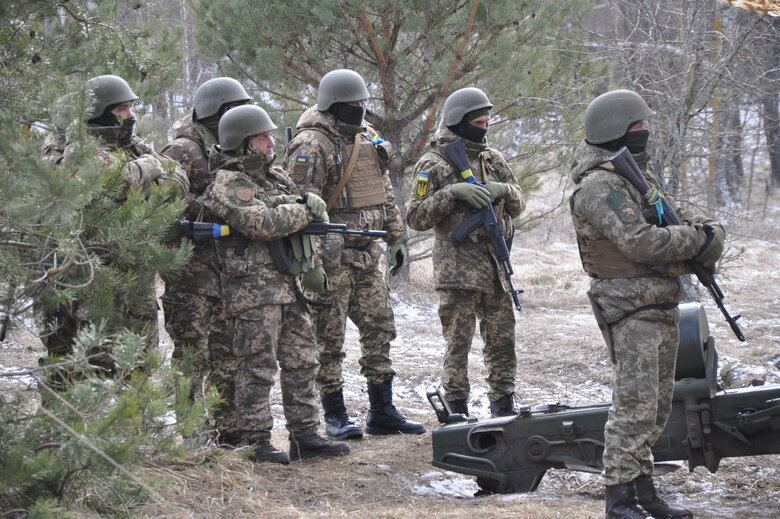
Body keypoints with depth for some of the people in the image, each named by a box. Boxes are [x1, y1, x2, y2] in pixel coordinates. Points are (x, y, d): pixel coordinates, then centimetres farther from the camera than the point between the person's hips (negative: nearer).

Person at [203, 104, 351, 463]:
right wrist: (305, 210, -12)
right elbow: (262, 224, -23)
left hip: (287, 285, 9)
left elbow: (301, 223, 25)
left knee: (302, 362, 9)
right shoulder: (228, 185, -10)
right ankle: (256, 443, 0)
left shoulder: (275, 175, 17)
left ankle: (305, 436, 15)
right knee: (256, 368, -5)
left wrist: (311, 264, 10)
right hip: (252, 288, -9)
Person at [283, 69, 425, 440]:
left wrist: (397, 238, 18)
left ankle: (382, 412, 17)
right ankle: (335, 417, 5)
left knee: (380, 330, 9)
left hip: (368, 254, 8)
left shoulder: (367, 140, 15)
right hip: (332, 255, -8)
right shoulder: (311, 145, -12)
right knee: (329, 338, -1)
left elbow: (385, 193, 22)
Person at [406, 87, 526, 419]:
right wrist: (454, 192, -19)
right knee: (458, 342, -3)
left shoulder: (492, 159, 14)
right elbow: (416, 217, -8)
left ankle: (503, 403, 19)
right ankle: (457, 411, 3)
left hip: (497, 265, 6)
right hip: (458, 266, -5)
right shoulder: (433, 164, -3)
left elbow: (519, 205, 15)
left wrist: (502, 189, -7)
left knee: (502, 339, 8)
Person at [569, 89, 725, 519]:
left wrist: (709, 232, -5)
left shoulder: (639, 174, 16)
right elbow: (640, 242, -24)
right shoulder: (600, 186, -16)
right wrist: (696, 241, -14)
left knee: (657, 407, 13)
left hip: (662, 308, 10)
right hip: (630, 309, -10)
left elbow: (678, 215, 17)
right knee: (635, 405, -12)